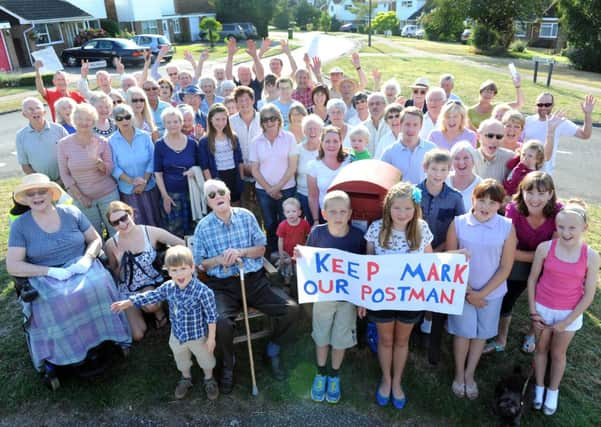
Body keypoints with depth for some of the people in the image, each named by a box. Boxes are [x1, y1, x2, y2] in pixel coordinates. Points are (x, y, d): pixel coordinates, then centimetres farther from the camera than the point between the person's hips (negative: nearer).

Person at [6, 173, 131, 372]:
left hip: (82, 269, 1)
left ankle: (101, 339, -12)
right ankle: (69, 355, -13)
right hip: (46, 279, -1)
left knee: (97, 288, -31)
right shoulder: (19, 226, 1)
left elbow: (95, 240, 9)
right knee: (53, 303, -33)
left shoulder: (71, 212, 5)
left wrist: (87, 258, -13)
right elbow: (13, 266, -4)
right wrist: (51, 271, -17)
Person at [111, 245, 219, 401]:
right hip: (177, 335, 5)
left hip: (198, 336, -4)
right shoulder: (168, 287, -15)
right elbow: (151, 296, 2)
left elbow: (211, 316, -23)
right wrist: (127, 303, 4)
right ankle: (186, 378, 57)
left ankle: (209, 379, 50)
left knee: (205, 360, 21)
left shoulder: (202, 291, -32)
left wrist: (211, 337, -16)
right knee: (181, 361, 29)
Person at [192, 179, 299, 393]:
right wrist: (219, 259, -15)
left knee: (291, 309, -14)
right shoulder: (203, 227, 0)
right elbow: (198, 264, 3)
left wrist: (241, 252, -12)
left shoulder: (246, 216, 4)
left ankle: (272, 351, 17)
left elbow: (261, 248, 7)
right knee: (221, 321, -32)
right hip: (222, 285, -2)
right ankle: (228, 364, 4)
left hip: (254, 279, 2)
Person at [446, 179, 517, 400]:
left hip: (492, 292, 1)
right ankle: (459, 374, 36)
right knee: (463, 332, 13)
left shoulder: (507, 227, -13)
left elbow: (505, 268, -8)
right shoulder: (458, 223, -14)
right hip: (463, 290, -1)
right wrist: (468, 292, -10)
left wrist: (482, 293, -12)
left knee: (482, 334, 17)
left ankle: (470, 375, 38)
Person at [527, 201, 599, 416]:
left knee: (558, 353, 19)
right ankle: (539, 388, 38)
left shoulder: (591, 256, -16)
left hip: (569, 314, 0)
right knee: (541, 348, 19)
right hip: (543, 309, 1)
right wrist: (532, 311, -6)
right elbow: (532, 279, -4)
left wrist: (567, 321, -9)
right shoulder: (545, 248, -16)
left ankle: (553, 391, 39)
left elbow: (589, 295, -10)